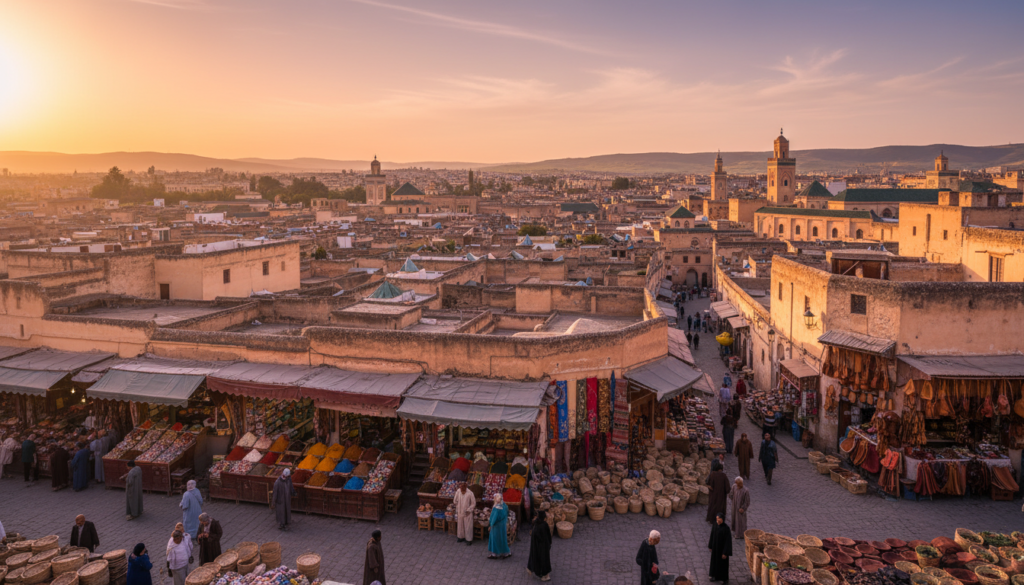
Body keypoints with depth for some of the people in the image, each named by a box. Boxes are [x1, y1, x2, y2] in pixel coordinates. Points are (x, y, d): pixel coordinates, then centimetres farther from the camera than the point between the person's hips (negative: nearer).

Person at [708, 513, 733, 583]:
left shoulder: (726, 528, -24)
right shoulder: (715, 526, -7)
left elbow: (728, 541, -20)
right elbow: (712, 536, 6)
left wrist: (725, 553, -18)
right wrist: (710, 546, 11)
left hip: (722, 548, -6)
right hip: (715, 548, 6)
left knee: (722, 563, 10)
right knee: (715, 561, 19)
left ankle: (724, 579, 30)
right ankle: (715, 576, 39)